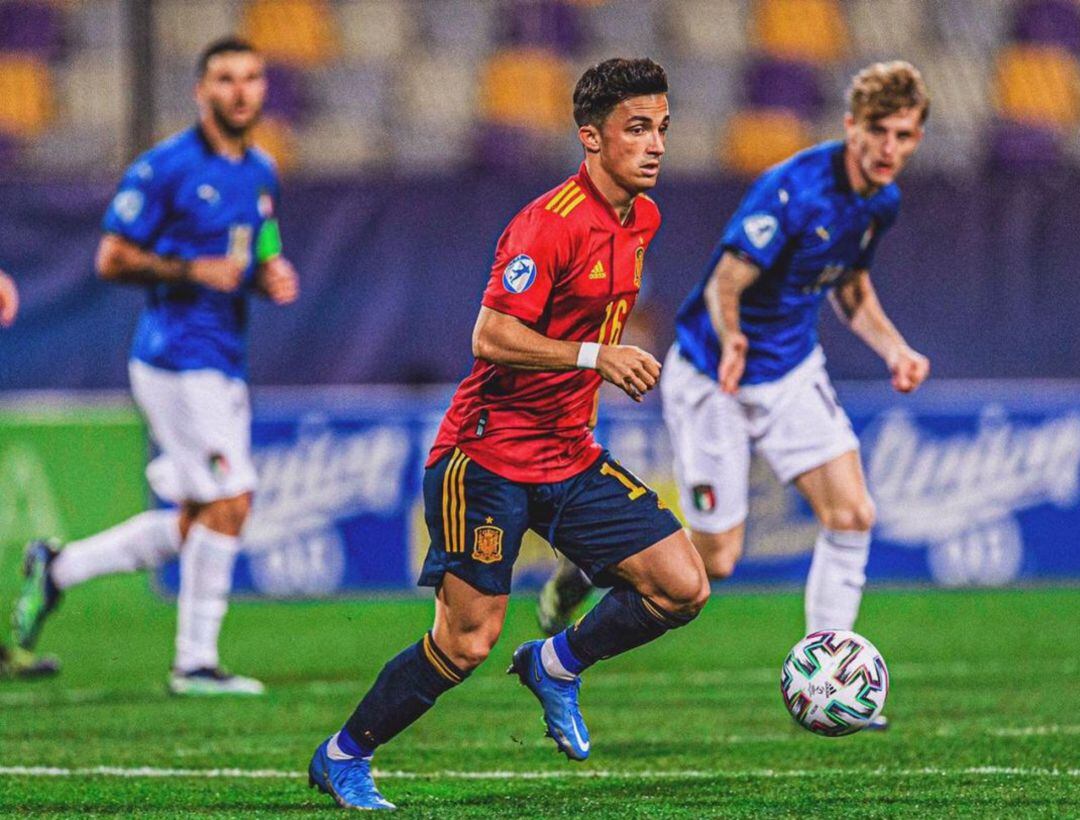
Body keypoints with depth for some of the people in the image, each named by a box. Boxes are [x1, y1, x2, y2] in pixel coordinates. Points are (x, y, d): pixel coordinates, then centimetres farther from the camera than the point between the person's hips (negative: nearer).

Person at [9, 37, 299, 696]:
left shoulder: (262, 174, 14)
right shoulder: (165, 167, -9)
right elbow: (112, 260, -8)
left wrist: (274, 278, 3)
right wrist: (193, 271, -19)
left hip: (225, 364, 8)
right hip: (177, 358, -8)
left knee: (194, 525, 9)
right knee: (229, 501, -12)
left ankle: (58, 568, 24)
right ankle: (196, 662, -3)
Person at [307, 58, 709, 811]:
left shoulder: (642, 218, 8)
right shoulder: (549, 223, -18)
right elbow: (492, 337, -23)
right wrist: (594, 357, -28)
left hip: (570, 455, 8)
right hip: (491, 455, -8)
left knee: (683, 587, -4)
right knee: (469, 640, -7)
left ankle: (558, 664, 18)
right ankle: (343, 757, 11)